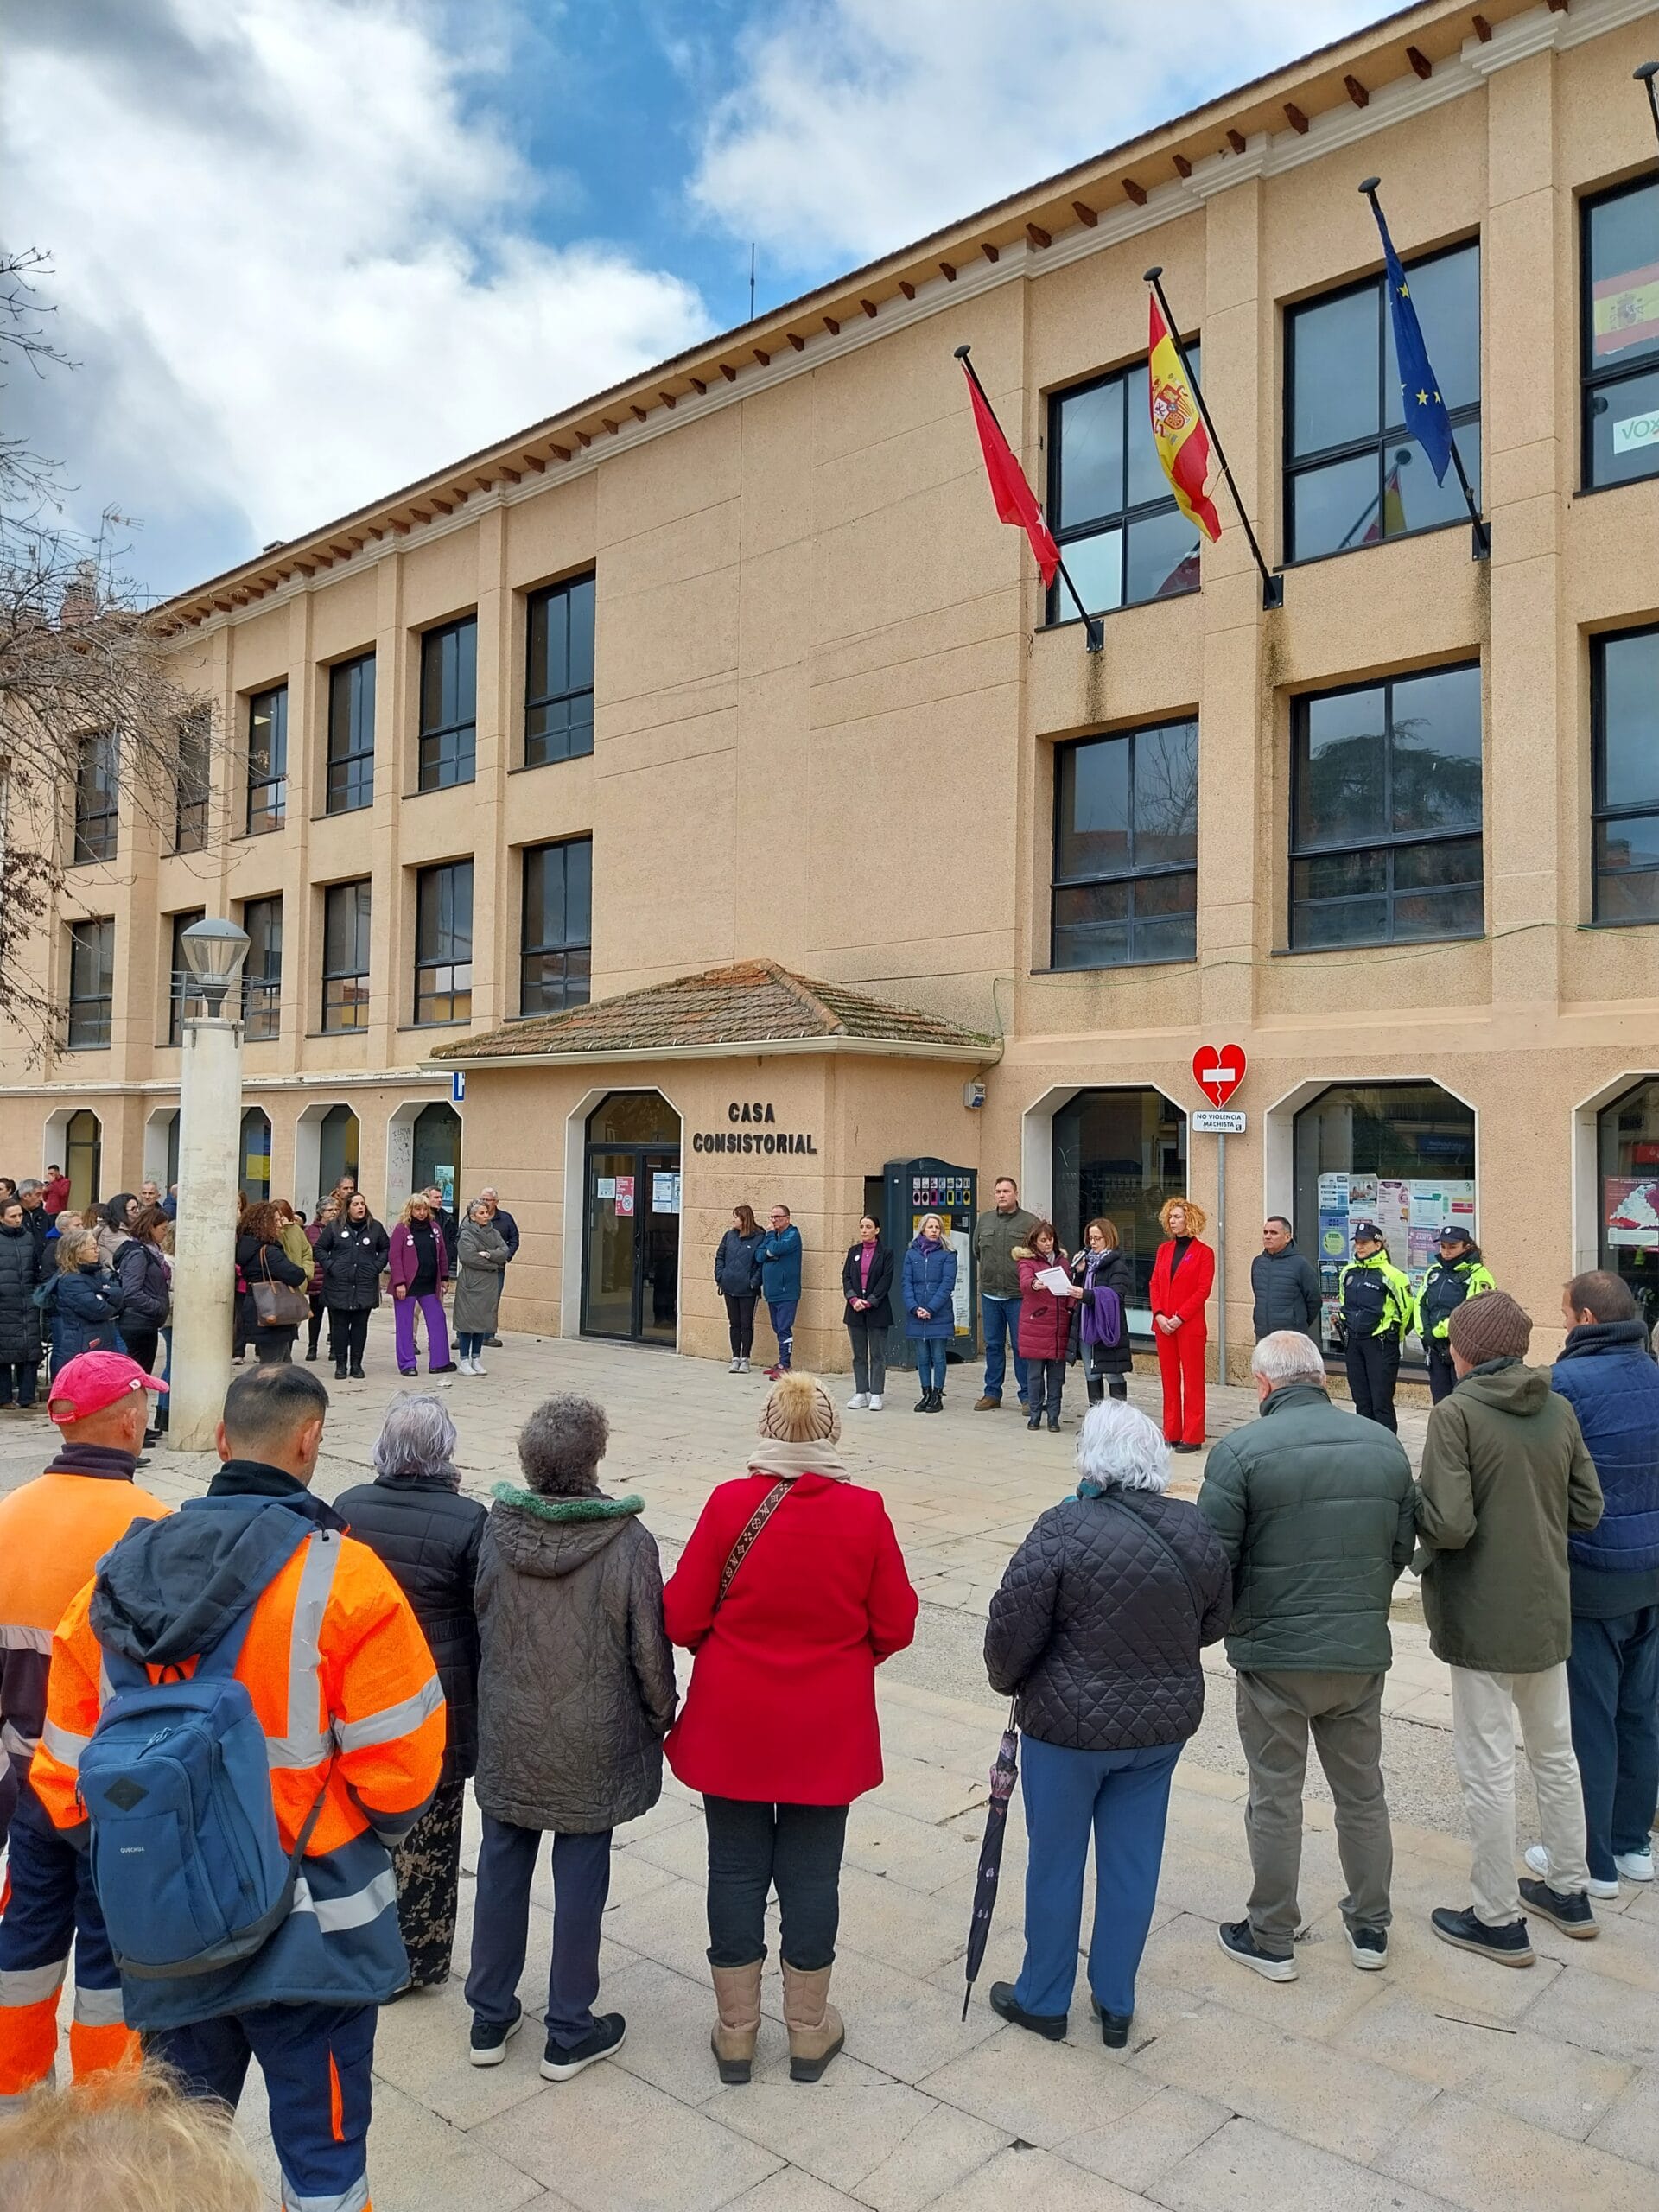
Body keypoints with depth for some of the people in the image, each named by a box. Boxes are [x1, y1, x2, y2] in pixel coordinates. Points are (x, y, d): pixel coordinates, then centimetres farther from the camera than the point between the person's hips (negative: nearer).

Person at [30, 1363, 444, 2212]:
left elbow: (66, 1766, 3)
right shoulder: (339, 1576, -20)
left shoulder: (116, 1577, -5)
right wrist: (372, 1832, 5)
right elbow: (398, 1761, -17)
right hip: (309, 1937, -4)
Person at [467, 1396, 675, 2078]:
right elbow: (648, 1646, -13)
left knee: (503, 1869, 18)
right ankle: (569, 2034, 25)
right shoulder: (626, 1540, -21)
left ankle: (490, 2019, 32)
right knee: (580, 1877, 11)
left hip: (508, 1735, 3)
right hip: (592, 1743, -3)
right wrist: (662, 1715, 5)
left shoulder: (496, 1529, -12)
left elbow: (477, 1625, 1)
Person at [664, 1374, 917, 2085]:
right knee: (811, 1871, 14)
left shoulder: (730, 1503, -15)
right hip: (827, 1731, 0)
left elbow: (681, 1618, -10)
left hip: (733, 1725, 0)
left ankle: (736, 2031, 28)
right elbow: (895, 1626, -5)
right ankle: (808, 2030, 30)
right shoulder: (865, 1513, -12)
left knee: (736, 1867, 14)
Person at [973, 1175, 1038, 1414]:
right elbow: (976, 1251, 20)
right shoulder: (984, 1220, 8)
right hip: (990, 1295, 4)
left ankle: (1027, 1396, 8)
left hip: (1018, 1295, -4)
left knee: (1021, 1346, 0)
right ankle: (992, 1393, 21)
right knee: (993, 1345, 12)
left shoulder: (1030, 1222, -5)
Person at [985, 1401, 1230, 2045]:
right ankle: (1116, 2005, 30)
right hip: (1164, 1725, 5)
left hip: (1070, 1726, -4)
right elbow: (1212, 1623, 9)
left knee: (1055, 1863, 13)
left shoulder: (1065, 1528, -22)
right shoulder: (1193, 1529, -5)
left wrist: (1008, 1680, 2)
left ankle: (1043, 1999, 30)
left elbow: (1012, 1628, -18)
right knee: (1132, 1864, 17)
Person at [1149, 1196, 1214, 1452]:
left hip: (1190, 1325, -5)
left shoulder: (1204, 1252, -3)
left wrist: (1180, 1317, -16)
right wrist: (1159, 1315, -5)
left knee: (1192, 1380, 0)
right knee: (1169, 1379, 9)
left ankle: (1192, 1437, 3)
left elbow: (1203, 1289, -9)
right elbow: (1155, 1284, 10)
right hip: (1163, 1324, 6)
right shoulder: (1163, 1250, 13)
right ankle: (1171, 1433, 16)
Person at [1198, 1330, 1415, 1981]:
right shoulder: (1385, 1446, -1)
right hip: (1363, 1652, 4)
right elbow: (1401, 1549, 6)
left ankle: (1270, 1939, 24)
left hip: (1274, 1654, -4)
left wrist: (1231, 1620, 5)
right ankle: (1370, 1928, 35)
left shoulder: (1240, 1451, -17)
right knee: (1362, 1791, 21)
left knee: (1276, 1799, 10)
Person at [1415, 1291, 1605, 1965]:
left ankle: (1498, 1920, 17)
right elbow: (1587, 1510, 4)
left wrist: (1410, 1499, -5)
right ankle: (1570, 1892, 37)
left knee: (1487, 1768, 6)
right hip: (1549, 1612, 6)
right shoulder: (1559, 1410, -1)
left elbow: (1449, 1525, -24)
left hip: (1483, 1619, -6)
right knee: (1554, 1752, 22)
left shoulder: (1456, 1414, -19)